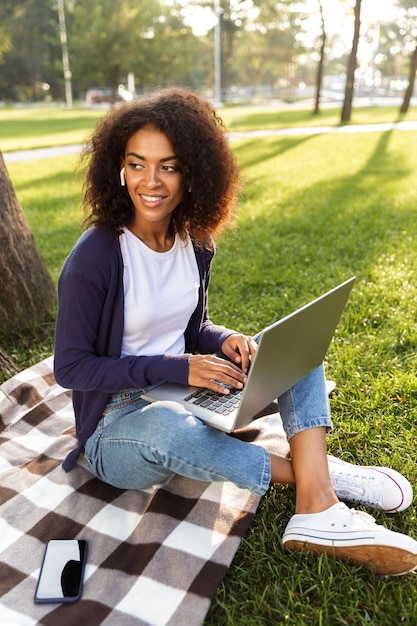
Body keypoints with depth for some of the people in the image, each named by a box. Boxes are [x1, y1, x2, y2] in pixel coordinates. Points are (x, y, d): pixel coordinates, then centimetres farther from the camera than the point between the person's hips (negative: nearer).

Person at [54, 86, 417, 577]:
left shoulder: (195, 244, -1)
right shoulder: (95, 256, -19)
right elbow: (70, 367, -16)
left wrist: (226, 340, -14)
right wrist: (174, 368, -24)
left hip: (185, 398, 6)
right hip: (118, 422, -5)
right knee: (163, 427, -41)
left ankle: (317, 510, -23)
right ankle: (317, 474, -17)